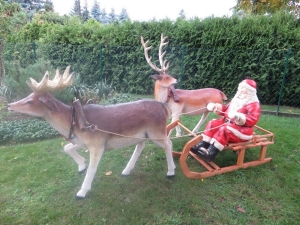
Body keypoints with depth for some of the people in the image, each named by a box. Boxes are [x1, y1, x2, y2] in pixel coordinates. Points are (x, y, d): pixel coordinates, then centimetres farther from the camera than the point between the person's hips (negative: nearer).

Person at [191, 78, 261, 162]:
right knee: (212, 123, -9)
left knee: (224, 129, -35)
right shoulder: (236, 100, 15)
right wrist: (216, 107, 7)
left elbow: (253, 119, -24)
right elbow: (226, 109, 26)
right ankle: (203, 145, -19)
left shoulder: (254, 105, -10)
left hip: (242, 129, -8)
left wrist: (239, 117, -40)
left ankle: (211, 153, -39)